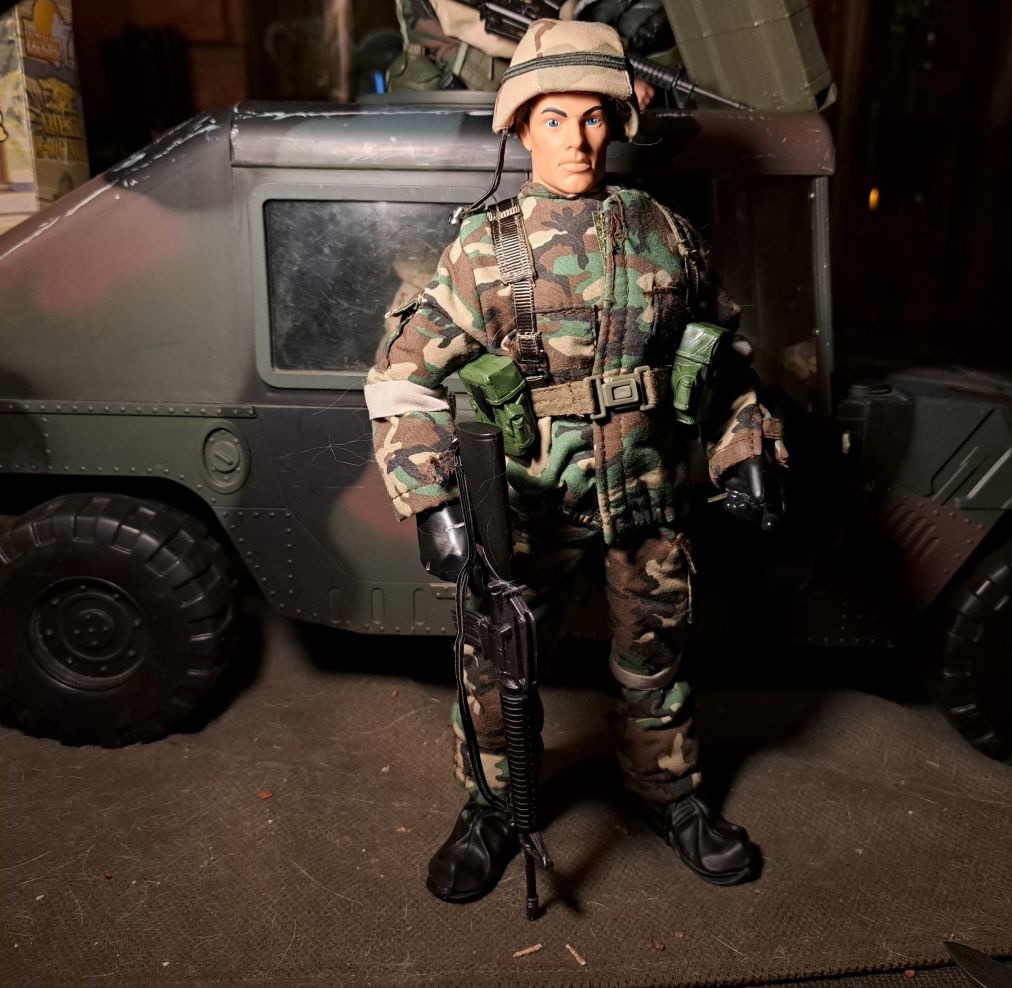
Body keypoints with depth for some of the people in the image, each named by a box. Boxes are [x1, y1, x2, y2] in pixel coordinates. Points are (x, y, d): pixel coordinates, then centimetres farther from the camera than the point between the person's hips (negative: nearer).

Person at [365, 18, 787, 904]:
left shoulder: (665, 233, 3)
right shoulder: (484, 249, -6)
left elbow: (724, 347, 15)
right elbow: (402, 374, -10)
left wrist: (746, 448, 7)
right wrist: (432, 501, -20)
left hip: (648, 495, 2)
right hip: (529, 497, -2)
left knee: (654, 657, 18)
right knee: (495, 662, 6)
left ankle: (671, 795, 43)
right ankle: (493, 813, 32)